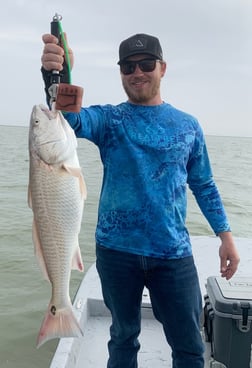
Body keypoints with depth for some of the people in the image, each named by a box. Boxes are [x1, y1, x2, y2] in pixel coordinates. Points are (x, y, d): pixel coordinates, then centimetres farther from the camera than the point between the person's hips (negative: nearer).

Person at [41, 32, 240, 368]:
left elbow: (204, 186, 11)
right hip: (117, 250, 0)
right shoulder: (109, 119, 1)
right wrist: (57, 75, -41)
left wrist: (226, 236, 3)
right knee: (123, 337, 17)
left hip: (173, 253, 1)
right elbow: (73, 119, -21)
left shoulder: (188, 126, 6)